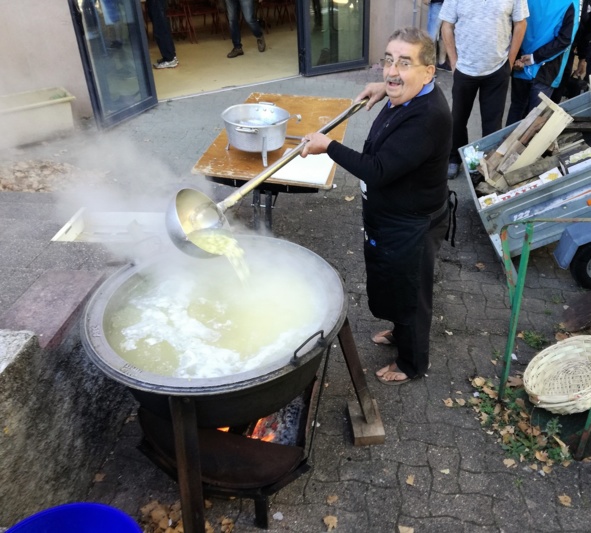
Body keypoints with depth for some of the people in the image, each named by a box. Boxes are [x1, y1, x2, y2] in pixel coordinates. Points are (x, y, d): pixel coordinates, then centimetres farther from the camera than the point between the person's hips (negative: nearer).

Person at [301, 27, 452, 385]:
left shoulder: (427, 117, -33)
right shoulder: (410, 97, -3)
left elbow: (377, 170, -36)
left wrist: (328, 146, -27)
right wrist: (384, 89, 10)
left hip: (410, 229, -10)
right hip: (391, 219, 10)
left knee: (409, 294, 12)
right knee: (391, 285, 28)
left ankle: (413, 364, 37)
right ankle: (400, 332, 55)